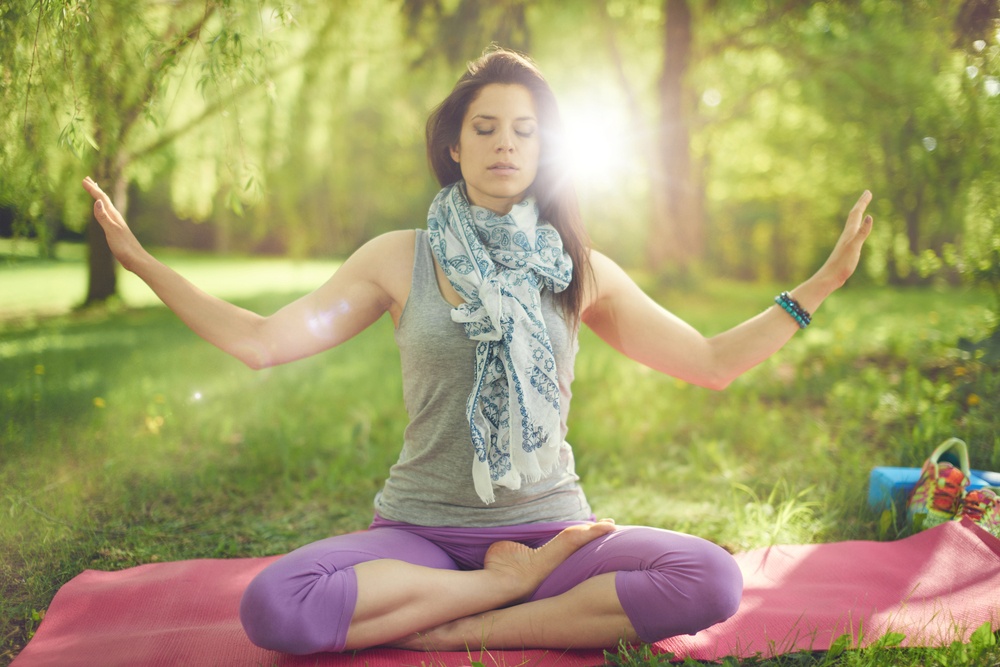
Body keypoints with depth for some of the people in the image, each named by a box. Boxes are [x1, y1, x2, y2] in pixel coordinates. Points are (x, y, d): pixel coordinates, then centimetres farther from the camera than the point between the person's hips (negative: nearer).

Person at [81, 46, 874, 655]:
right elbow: (260, 341, -1)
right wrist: (142, 263, -5)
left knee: (711, 580, -27)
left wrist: (822, 284, 5)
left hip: (549, 525, 1)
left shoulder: (581, 271, 7)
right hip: (419, 530, -1)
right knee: (273, 606, -30)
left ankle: (461, 630, -16)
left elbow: (713, 362, 10)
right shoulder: (400, 259, 4)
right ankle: (511, 587, -13)